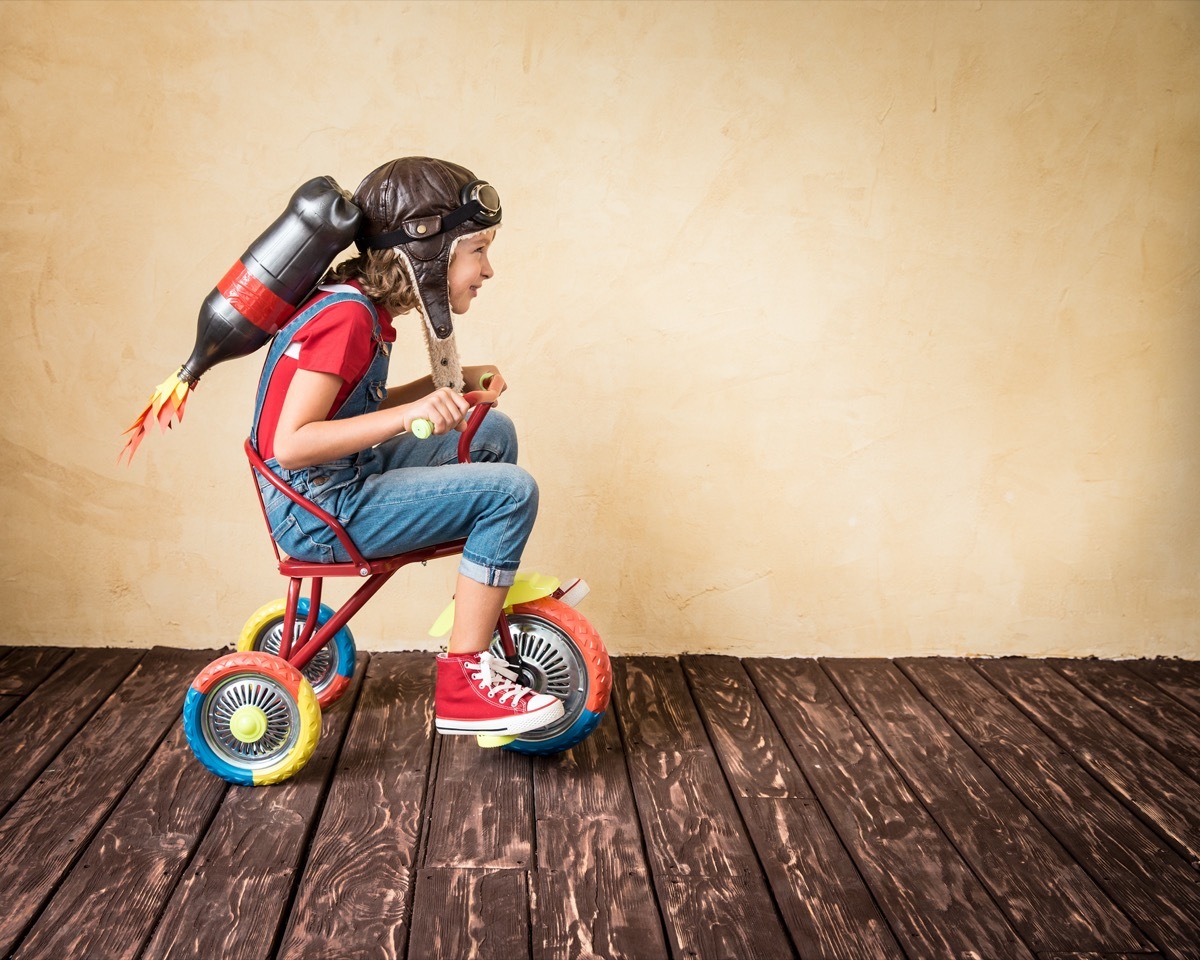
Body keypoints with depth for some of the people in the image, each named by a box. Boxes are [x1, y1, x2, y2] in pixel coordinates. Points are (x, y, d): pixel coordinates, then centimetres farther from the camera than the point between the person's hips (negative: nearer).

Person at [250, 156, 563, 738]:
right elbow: (290, 444, -28)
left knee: (493, 433, 13)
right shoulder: (346, 316, -21)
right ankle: (463, 682, -11)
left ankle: (486, 599, 20)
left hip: (346, 480, 10)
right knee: (511, 490, -17)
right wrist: (408, 413, -35)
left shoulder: (366, 308, 7)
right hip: (318, 512, -10)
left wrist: (451, 385, 6)